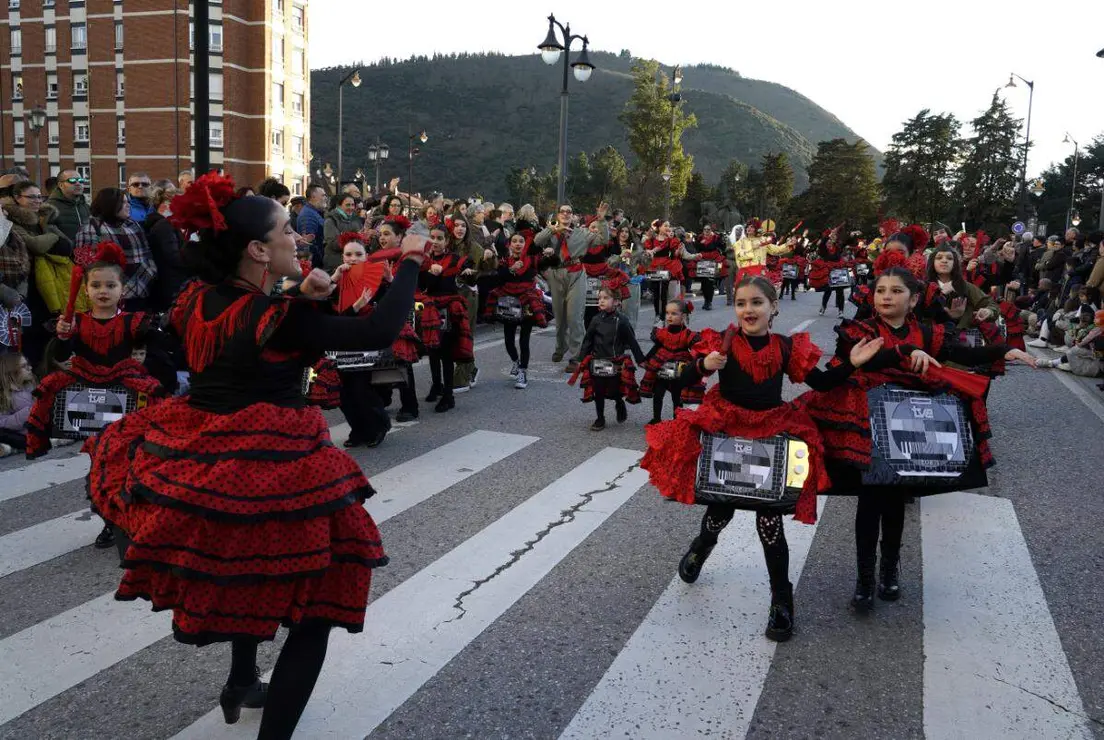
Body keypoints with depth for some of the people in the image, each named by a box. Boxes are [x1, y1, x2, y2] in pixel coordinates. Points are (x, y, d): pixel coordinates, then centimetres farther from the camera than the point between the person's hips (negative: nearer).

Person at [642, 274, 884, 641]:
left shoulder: (786, 347, -2)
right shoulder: (721, 342, -8)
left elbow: (821, 382, 4)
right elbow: (687, 379, -10)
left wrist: (851, 364, -9)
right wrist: (704, 365, -30)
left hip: (772, 435, 0)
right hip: (724, 431, 0)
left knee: (769, 521, -1)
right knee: (720, 510, 13)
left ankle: (782, 601, 16)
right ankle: (702, 545, 52)